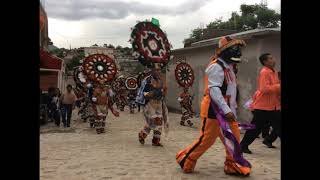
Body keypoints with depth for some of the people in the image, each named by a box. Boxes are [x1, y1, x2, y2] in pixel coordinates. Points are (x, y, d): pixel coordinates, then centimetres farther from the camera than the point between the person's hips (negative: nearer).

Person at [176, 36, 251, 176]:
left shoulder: (228, 66, 16)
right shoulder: (216, 67, -16)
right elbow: (214, 90, -27)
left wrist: (231, 110, 22)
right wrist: (226, 110, -33)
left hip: (226, 110, 9)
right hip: (214, 110, -9)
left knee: (234, 138, 8)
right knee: (206, 139, -2)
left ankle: (232, 166, 21)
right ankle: (185, 160, 16)